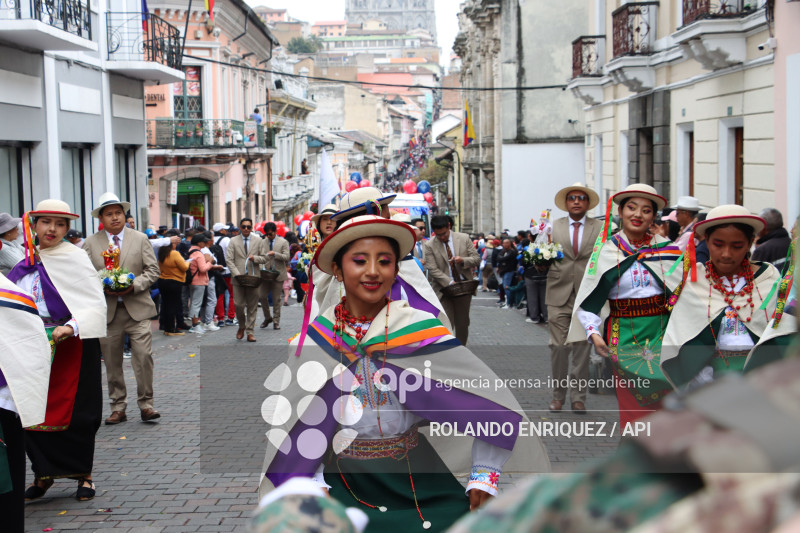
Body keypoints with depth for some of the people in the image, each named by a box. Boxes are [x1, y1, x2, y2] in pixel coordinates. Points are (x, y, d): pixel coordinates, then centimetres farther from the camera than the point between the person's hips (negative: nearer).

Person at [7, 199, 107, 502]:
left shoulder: (75, 259, -6)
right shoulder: (27, 263, 10)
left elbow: (96, 304, -12)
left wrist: (70, 328, -26)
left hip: (71, 348, -5)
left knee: (75, 413, 1)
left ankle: (83, 474, 15)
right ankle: (44, 474, 17)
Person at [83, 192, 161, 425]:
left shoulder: (140, 239, 7)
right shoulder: (91, 243, 7)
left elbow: (152, 270, 4)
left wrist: (134, 286, -12)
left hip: (137, 308, -1)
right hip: (107, 311, 1)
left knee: (144, 356, -10)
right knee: (112, 362, 5)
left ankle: (146, 405, 1)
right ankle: (118, 408, 14)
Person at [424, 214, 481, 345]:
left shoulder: (464, 238, 2)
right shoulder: (430, 246, -5)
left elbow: (476, 260, 4)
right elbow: (433, 270, -10)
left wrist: (463, 260, -18)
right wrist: (450, 283, -21)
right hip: (443, 289, -2)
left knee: (463, 324, 10)